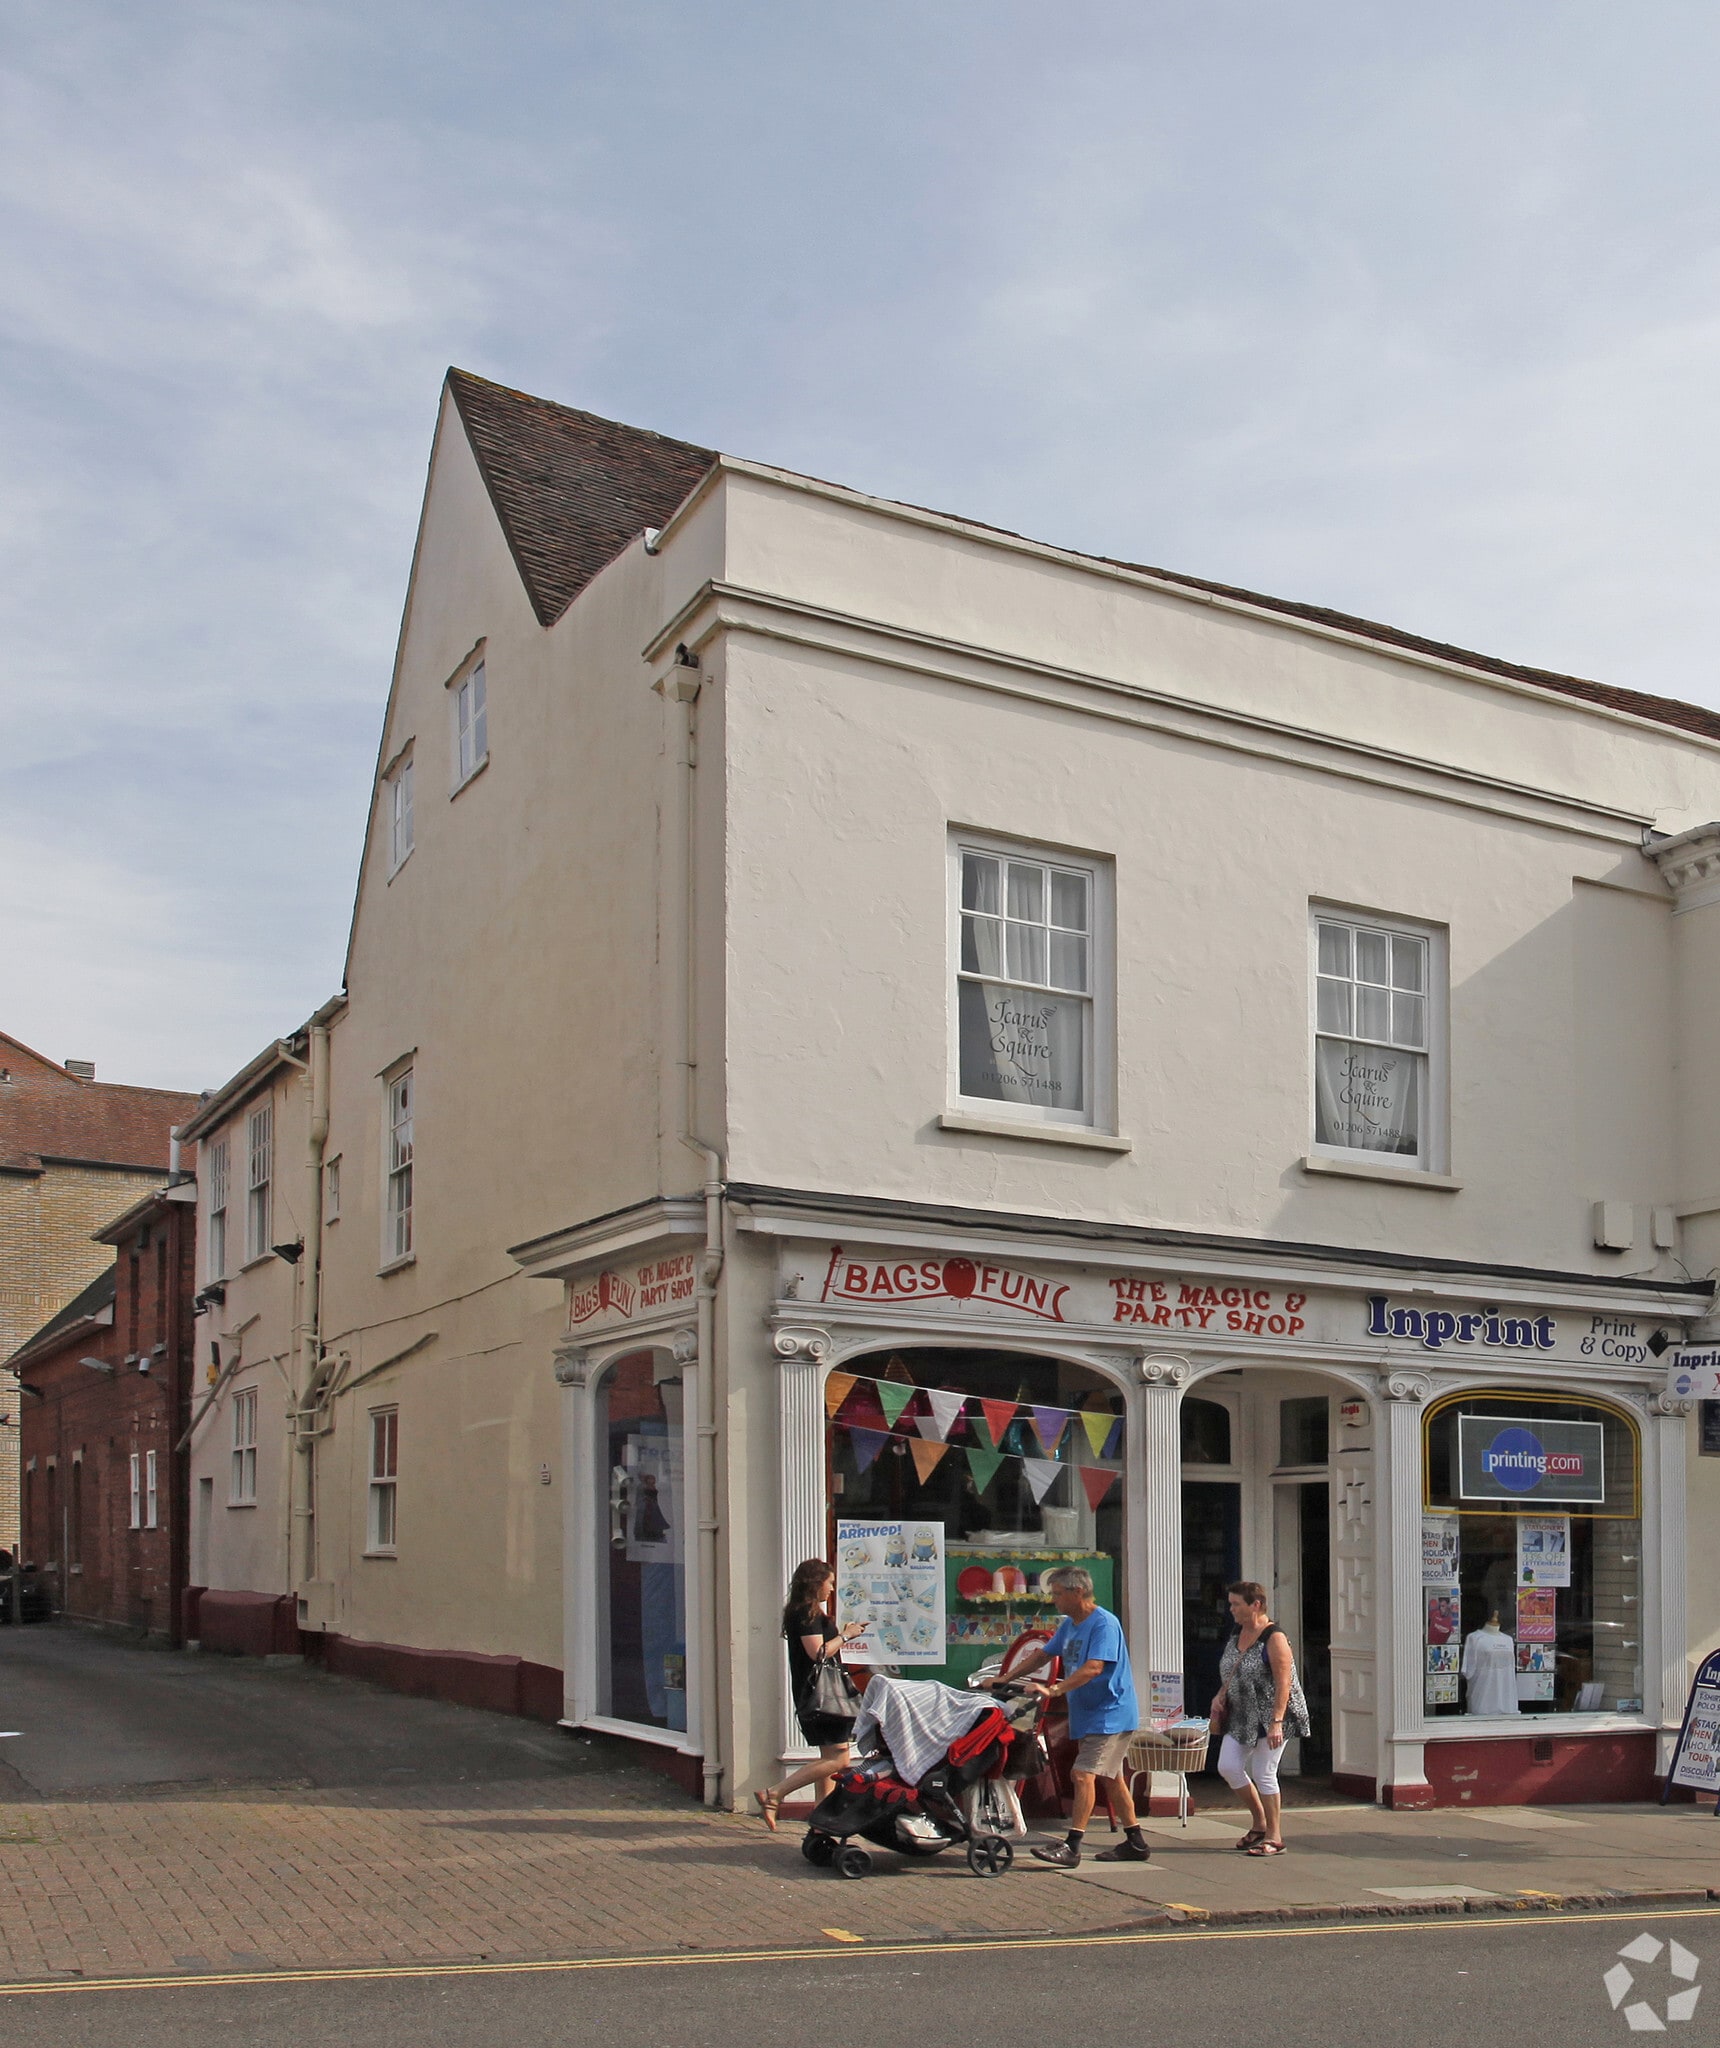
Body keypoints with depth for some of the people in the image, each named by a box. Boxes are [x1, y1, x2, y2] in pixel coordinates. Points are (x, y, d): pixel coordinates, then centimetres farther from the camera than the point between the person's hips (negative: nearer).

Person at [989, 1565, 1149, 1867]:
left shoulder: (1104, 1624, -18)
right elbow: (1044, 1655, 19)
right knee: (1111, 1778, 14)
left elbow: (1093, 1668, -28)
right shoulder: (1069, 1625, 11)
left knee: (1084, 1774, -16)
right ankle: (1135, 1843, 22)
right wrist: (1005, 1679, 13)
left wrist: (1053, 1690, -35)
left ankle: (1071, 1847, -17)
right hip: (1088, 1715, 10)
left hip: (1110, 1714, -10)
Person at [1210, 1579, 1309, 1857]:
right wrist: (1220, 1696, 3)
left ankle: (1274, 1838, 9)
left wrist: (1276, 1722, -26)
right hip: (1241, 1716, 8)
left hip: (1269, 1717, -8)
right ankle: (1259, 1823, 18)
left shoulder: (1274, 1638, -16)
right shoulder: (1237, 1633, 9)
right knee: (1228, 1767, 0)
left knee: (1264, 1774, -4)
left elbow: (1284, 1683, -20)